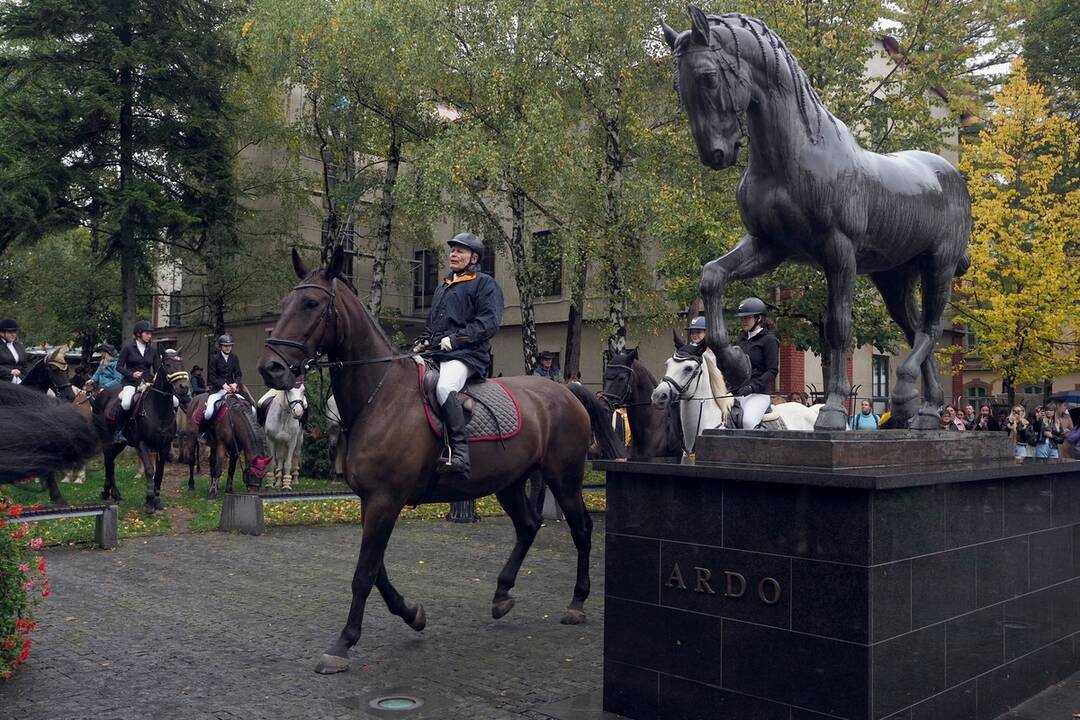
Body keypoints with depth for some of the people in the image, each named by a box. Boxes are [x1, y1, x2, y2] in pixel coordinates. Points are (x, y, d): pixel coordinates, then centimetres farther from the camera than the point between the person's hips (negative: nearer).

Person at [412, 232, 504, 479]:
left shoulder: (485, 284, 5)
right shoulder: (442, 287, 30)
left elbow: (489, 322, -9)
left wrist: (455, 338, -17)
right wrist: (422, 341, 14)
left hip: (467, 354, -9)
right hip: (436, 354, 9)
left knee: (444, 387, -36)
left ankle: (458, 454, -39)